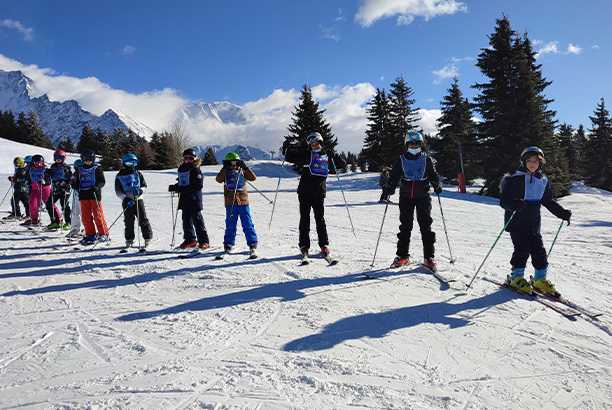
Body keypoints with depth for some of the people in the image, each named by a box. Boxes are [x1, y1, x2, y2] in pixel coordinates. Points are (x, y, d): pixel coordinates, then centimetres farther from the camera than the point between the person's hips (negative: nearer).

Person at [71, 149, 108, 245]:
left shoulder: (97, 169, 3)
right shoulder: (79, 170, 17)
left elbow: (102, 181, -1)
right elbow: (77, 182, 24)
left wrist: (97, 187, -20)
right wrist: (75, 185, 1)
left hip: (94, 195, -5)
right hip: (83, 195, 5)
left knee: (98, 215, -5)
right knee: (85, 216, 2)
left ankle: (103, 234, 5)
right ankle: (90, 234, 11)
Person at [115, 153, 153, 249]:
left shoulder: (138, 174, 10)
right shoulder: (119, 177, 5)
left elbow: (144, 185, 12)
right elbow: (118, 191, 1)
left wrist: (140, 190, -11)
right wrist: (125, 199, -14)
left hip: (138, 200, 1)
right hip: (127, 202, -1)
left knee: (143, 219, -3)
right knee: (129, 221, 1)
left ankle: (148, 238, 4)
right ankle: (129, 239, 15)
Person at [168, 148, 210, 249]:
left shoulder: (195, 170, -7)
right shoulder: (182, 170, 16)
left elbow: (199, 186, -16)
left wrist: (185, 189, -21)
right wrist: (174, 187, 6)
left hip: (194, 200, -7)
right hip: (185, 200, 7)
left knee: (197, 221, -6)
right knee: (186, 221, 11)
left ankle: (204, 242, 0)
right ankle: (190, 240, 22)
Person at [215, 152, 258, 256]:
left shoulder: (242, 172, 12)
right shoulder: (225, 173, 9)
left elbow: (253, 177, 0)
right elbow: (219, 179, -9)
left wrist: (245, 167, -6)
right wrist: (225, 168, -10)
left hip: (243, 201, 0)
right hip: (230, 202, 0)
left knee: (247, 224, -2)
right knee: (230, 225, 3)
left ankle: (252, 244, 1)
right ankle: (228, 244, 14)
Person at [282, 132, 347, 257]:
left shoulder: (328, 156, 11)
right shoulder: (306, 155, 5)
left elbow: (343, 164, 14)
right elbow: (290, 158, 8)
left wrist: (334, 157, -4)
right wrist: (286, 149, -11)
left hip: (319, 193, 1)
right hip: (305, 192, -1)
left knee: (320, 219, 1)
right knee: (304, 219, 0)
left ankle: (324, 245, 8)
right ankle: (304, 246, 5)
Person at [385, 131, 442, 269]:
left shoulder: (426, 160, 5)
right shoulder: (401, 160, 5)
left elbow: (433, 175, 10)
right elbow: (395, 176, 7)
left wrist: (437, 186, -9)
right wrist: (391, 187, -10)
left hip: (423, 197, -1)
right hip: (405, 197, 1)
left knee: (426, 226, -3)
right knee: (405, 226, 4)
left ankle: (429, 257, 4)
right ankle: (402, 256, 12)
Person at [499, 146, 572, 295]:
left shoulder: (543, 181, 9)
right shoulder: (515, 179, -10)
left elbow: (549, 201, 19)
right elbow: (504, 200, -15)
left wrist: (562, 213, 9)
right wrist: (514, 204, -36)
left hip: (533, 223, 5)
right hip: (516, 222, -5)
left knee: (539, 251, 5)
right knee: (522, 250, -10)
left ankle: (540, 279, 22)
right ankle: (516, 277, 9)